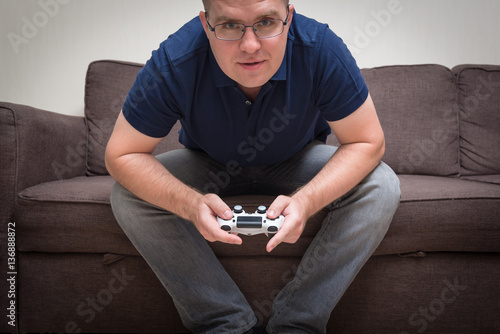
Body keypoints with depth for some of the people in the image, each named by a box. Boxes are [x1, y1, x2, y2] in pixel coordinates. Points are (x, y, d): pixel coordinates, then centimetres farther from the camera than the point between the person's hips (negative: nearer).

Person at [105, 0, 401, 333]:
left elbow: (367, 142, -24)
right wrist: (190, 204, -42)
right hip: (209, 165, 0)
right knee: (128, 196, -25)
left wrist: (307, 200, -42)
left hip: (296, 161, 0)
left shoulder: (321, 49, -31)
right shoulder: (174, 63, -31)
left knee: (381, 187, -25)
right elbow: (121, 155, -24)